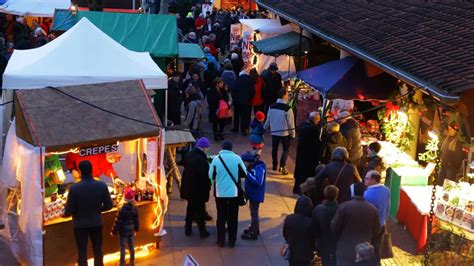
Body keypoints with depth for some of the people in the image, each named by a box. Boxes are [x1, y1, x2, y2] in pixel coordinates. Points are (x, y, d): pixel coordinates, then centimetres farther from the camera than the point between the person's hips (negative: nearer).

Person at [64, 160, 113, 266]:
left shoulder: (74, 188, -20)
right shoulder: (102, 186, -11)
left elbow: (69, 210, -14)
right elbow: (108, 205, -4)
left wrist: (65, 213, 9)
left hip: (80, 225, -2)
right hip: (96, 223, 2)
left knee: (82, 253, 9)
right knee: (98, 251, 17)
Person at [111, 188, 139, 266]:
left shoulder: (122, 209, -20)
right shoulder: (135, 208, -3)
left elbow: (118, 222, -16)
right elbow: (136, 220, 7)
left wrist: (114, 231, -6)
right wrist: (136, 229, 22)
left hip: (123, 230, -5)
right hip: (131, 230, 5)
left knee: (123, 247, 3)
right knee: (131, 247, 15)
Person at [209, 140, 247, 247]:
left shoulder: (216, 159, -10)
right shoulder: (237, 158, -9)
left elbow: (211, 176, -3)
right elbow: (244, 173, -1)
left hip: (220, 193, 0)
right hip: (234, 193, 0)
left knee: (221, 217, 13)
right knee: (233, 218, 12)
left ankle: (221, 241, 20)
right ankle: (232, 241, 18)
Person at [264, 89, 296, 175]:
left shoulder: (272, 107, -4)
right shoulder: (287, 108, -20)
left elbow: (268, 119, 7)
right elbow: (291, 122, -14)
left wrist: (265, 127, 25)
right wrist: (293, 133, -2)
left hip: (274, 132, 5)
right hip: (285, 132, -5)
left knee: (274, 148, 19)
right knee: (286, 149, 9)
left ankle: (275, 165, 29)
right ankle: (282, 166, -3)